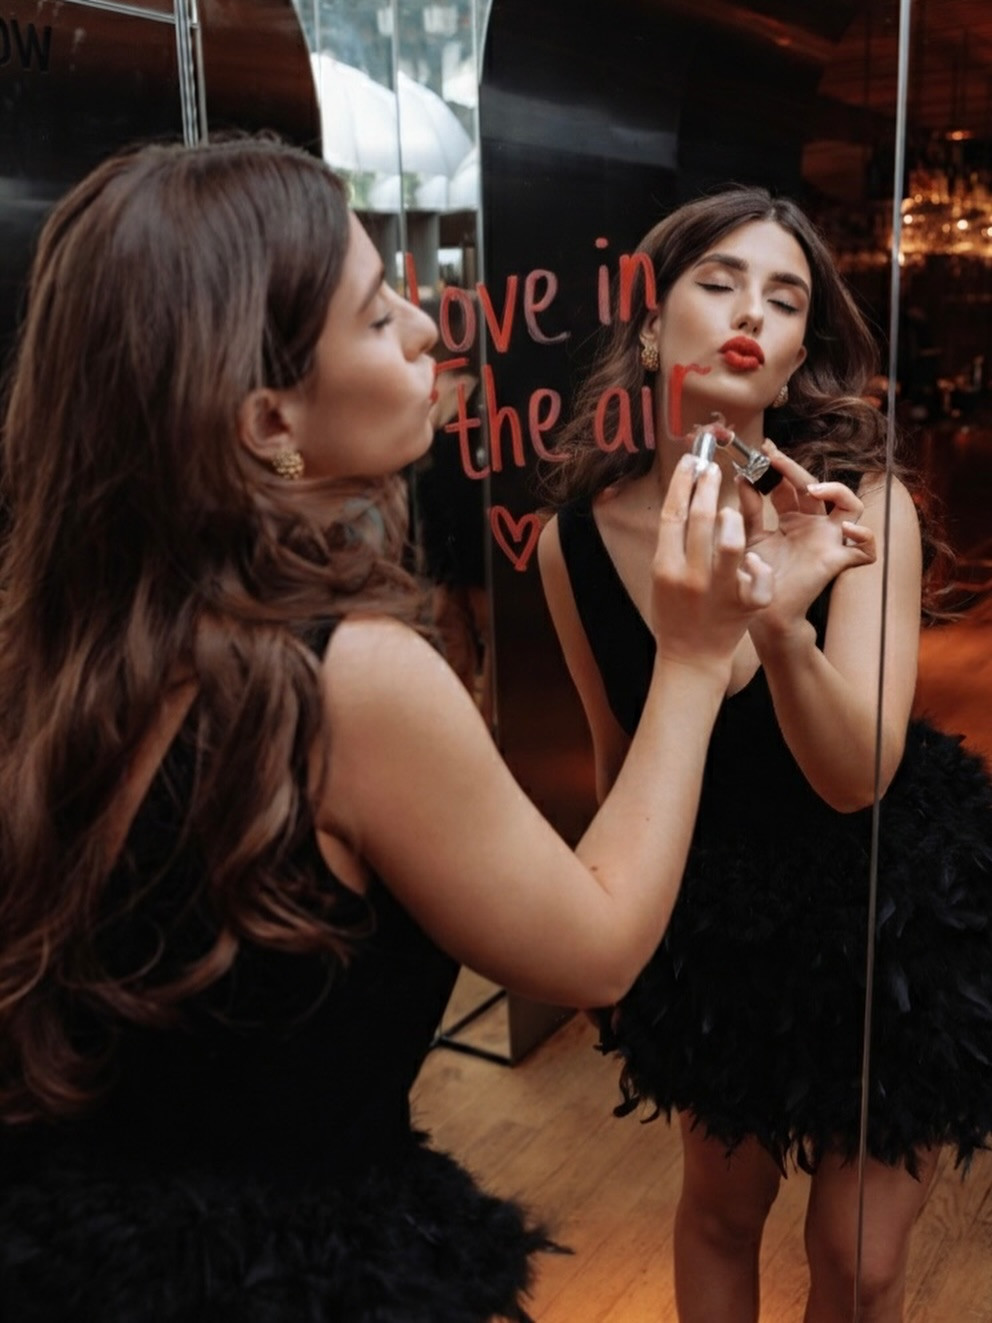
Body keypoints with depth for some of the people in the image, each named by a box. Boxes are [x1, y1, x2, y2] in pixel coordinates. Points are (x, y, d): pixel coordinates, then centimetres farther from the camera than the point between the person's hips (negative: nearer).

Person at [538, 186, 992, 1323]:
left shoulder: (864, 504, -22)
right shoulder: (576, 540, -16)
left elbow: (855, 778, -27)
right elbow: (619, 760, 0)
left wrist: (782, 626, -46)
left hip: (888, 911, -1)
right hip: (715, 921, 2)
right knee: (719, 1211, 22)